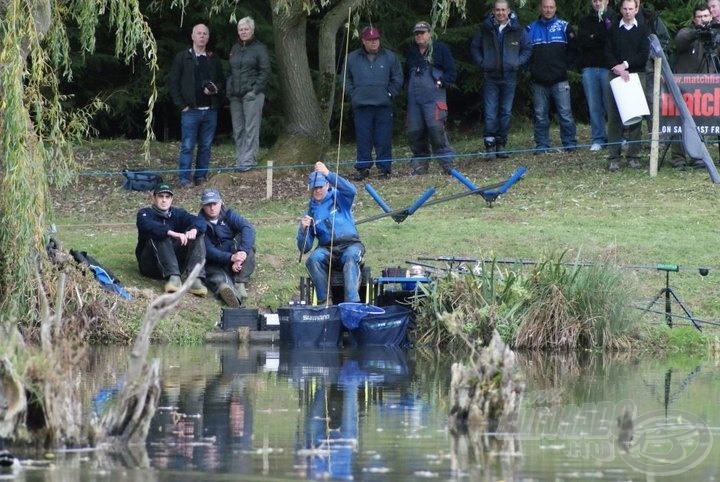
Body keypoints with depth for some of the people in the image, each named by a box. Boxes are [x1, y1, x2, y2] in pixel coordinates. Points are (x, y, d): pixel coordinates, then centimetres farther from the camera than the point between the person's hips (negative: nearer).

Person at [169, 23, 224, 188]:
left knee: (206, 146, 6)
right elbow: (174, 83, 1)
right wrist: (182, 105, -7)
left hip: (210, 110, 4)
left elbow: (222, 80, 19)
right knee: (187, 146, -5)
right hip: (191, 110, -4)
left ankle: (201, 177, 14)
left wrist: (216, 88, -4)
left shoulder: (213, 59, 12)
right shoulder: (182, 58, 2)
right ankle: (184, 179, -2)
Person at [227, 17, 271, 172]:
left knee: (251, 129, -8)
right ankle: (240, 160, 10)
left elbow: (265, 72, -5)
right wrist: (229, 89, 8)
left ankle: (249, 160, -10)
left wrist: (255, 90, -13)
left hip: (252, 94, -6)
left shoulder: (259, 48, -1)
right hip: (235, 95, 6)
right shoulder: (235, 48, 17)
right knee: (238, 130, 6)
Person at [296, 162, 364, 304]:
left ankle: (352, 302, -49)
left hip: (350, 245, -2)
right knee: (313, 260, -32)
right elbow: (304, 248, 11)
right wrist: (304, 229, -10)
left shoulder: (339, 198, 12)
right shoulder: (310, 213, 17)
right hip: (326, 249, 2)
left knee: (351, 257, -37)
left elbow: (350, 190, -15)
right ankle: (323, 300, -33)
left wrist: (328, 174, -23)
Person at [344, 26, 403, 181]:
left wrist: (389, 93, 2)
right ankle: (363, 168, 6)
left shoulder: (390, 57, 6)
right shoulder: (352, 58, 8)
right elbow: (346, 79, 17)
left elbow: (397, 79, 11)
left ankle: (385, 168, 4)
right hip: (361, 105, 1)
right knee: (363, 139, 0)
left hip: (383, 105, -1)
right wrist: (353, 94, 5)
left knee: (384, 139, -2)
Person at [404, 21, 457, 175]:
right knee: (414, 132, 2)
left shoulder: (440, 49, 4)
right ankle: (420, 165, 11)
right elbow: (406, 73, 31)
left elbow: (452, 72, 2)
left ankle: (448, 163, -13)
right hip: (414, 97, 5)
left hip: (433, 95, -5)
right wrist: (408, 86, 15)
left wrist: (441, 82, -10)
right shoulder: (411, 52, 19)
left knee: (436, 128, -17)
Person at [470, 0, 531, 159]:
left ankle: (501, 144, 12)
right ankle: (490, 144, -4)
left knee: (506, 112, 5)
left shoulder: (517, 30, 2)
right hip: (490, 77, -1)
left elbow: (527, 49, 11)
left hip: (509, 76, 1)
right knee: (490, 113, -6)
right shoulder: (485, 29, 1)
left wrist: (518, 62, -3)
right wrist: (481, 62, -1)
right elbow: (474, 47, 12)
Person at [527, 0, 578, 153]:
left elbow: (573, 49, 6)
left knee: (565, 113, -5)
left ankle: (570, 144, 0)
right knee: (540, 115, 4)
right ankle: (542, 145, 8)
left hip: (560, 79, -2)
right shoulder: (531, 29, 8)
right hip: (539, 81, 2)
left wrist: (566, 65, 0)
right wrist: (531, 68, 3)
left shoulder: (564, 27, 5)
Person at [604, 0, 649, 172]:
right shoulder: (613, 30, 12)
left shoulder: (642, 30, 10)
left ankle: (633, 155, 0)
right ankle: (614, 156, -5)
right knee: (614, 116, -4)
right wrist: (617, 68, -13)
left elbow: (644, 54, 0)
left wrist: (626, 64, -9)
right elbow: (608, 54, 4)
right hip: (615, 75, 0)